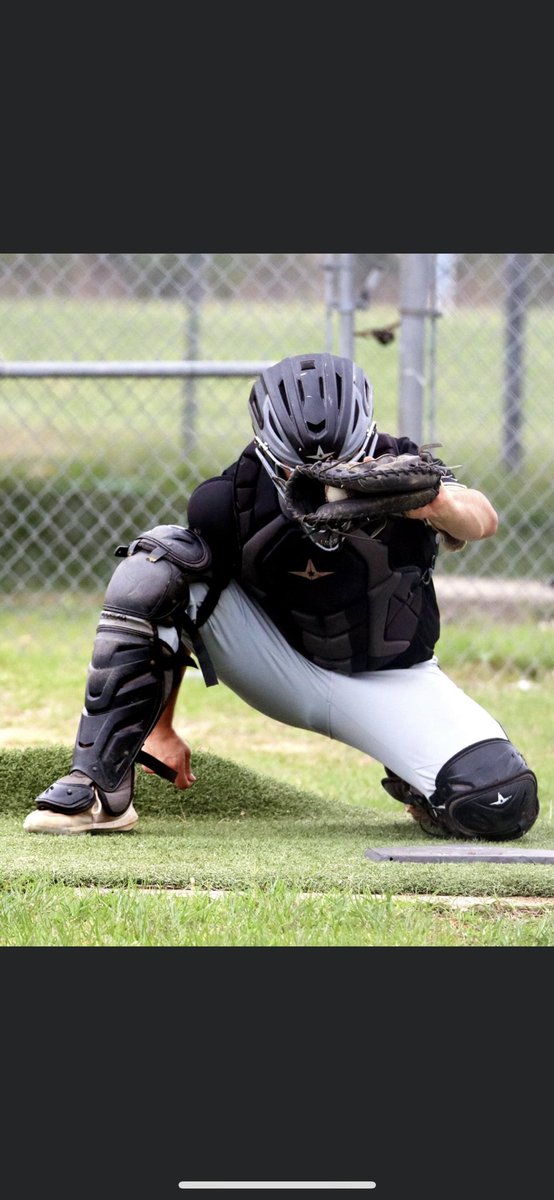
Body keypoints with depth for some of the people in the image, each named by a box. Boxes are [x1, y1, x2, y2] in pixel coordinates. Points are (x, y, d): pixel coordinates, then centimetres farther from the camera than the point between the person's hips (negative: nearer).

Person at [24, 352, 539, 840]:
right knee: (156, 565, -23)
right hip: (283, 671, 1)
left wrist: (444, 506, -66)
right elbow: (167, 617, -9)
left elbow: (482, 520, -43)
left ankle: (416, 787, 14)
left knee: (505, 805, -25)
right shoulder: (231, 500, -21)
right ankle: (101, 789, -21)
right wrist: (160, 728, -6)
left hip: (390, 684, -1)